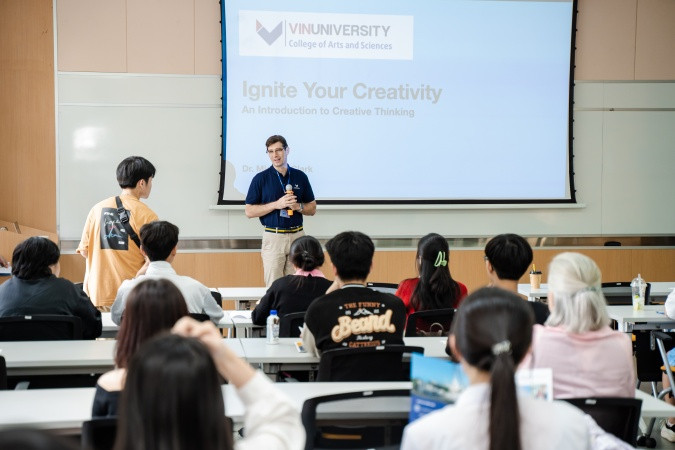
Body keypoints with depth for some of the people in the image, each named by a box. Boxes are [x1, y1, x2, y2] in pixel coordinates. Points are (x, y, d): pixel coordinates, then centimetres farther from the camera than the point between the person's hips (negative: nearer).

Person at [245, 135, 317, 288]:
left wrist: (298, 206, -9)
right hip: (273, 237, -3)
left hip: (297, 236, 3)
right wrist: (277, 204, -14)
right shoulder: (260, 178, 0)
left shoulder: (300, 177, 8)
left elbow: (312, 209, 13)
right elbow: (249, 212, -3)